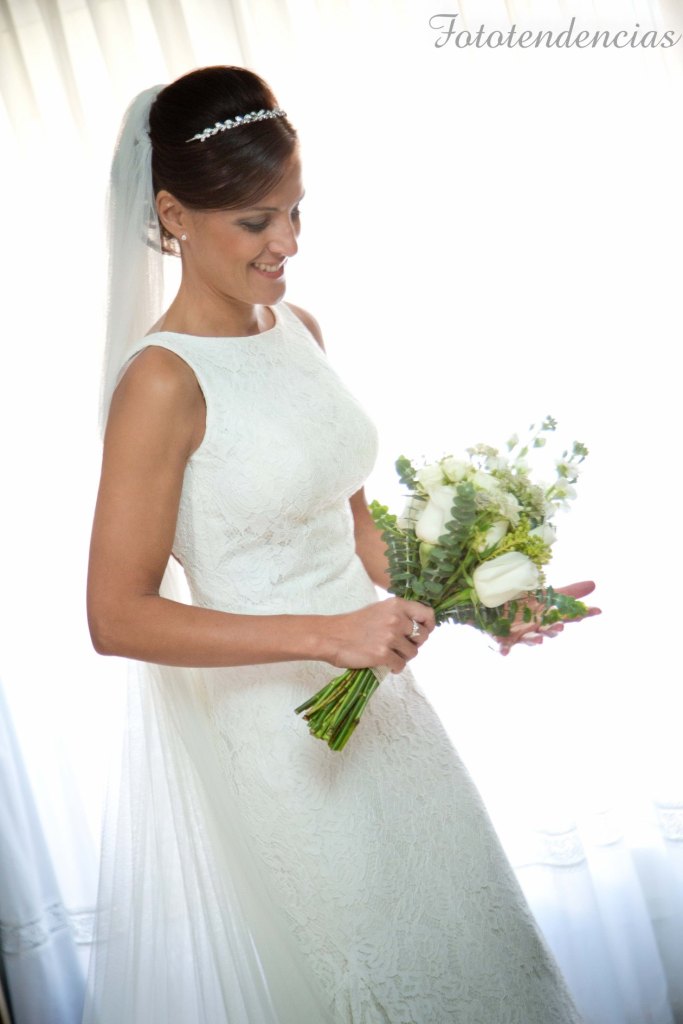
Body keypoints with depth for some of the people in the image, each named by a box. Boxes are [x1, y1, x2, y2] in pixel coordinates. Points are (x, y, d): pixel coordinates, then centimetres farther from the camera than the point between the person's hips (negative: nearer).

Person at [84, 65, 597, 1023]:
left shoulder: (298, 329, 3)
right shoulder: (164, 380, -19)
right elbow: (117, 617, -20)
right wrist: (325, 635, -25)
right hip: (266, 726, -7)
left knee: (438, 936, 23)